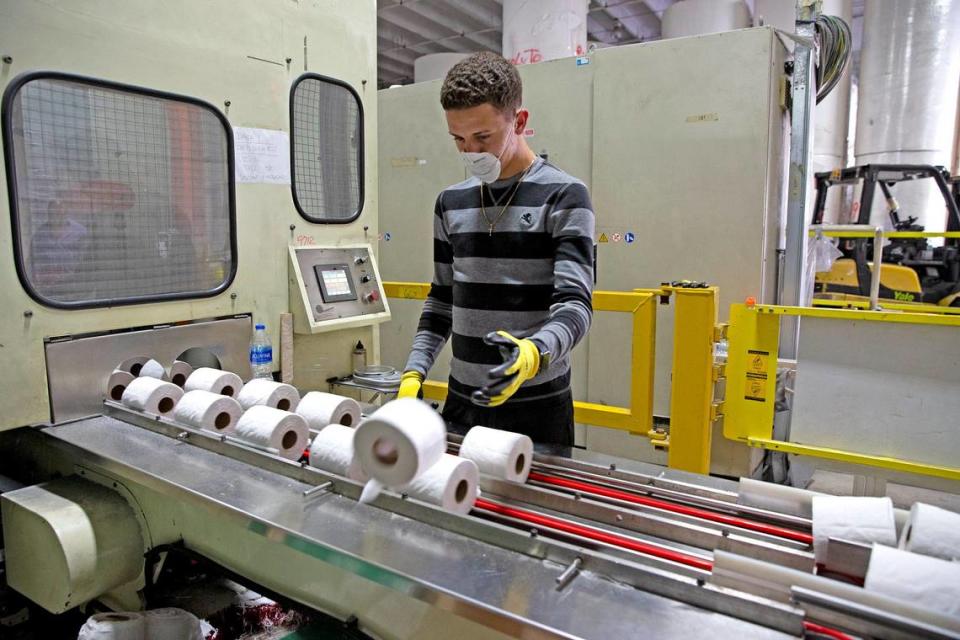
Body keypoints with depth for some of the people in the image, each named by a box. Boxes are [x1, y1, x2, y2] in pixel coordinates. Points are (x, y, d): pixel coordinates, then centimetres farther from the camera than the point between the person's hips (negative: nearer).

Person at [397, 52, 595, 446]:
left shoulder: (563, 196, -8)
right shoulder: (450, 203, 8)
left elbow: (575, 303, -16)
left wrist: (534, 354, -36)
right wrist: (414, 373, 3)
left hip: (536, 407, -4)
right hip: (462, 400, 5)